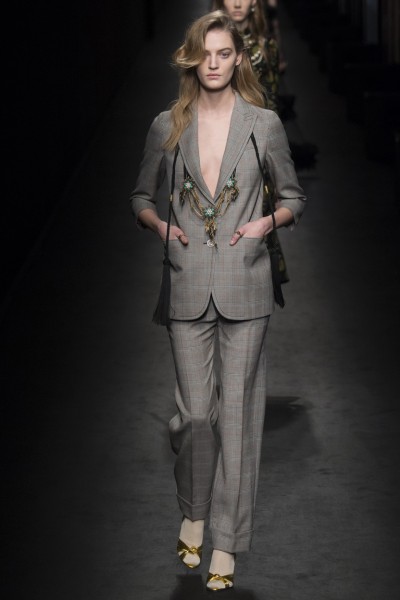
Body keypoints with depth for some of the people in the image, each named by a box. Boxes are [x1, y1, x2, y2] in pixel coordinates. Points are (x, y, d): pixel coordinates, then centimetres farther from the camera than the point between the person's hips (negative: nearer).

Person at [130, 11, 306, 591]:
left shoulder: (264, 124, 3)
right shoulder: (167, 127, 6)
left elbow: (293, 195, 12)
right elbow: (142, 195, 17)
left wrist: (268, 221, -7)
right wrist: (161, 226, -2)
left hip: (244, 287, -1)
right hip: (188, 286, 1)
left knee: (236, 412, 0)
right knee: (195, 413, 1)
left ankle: (227, 540, 9)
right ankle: (193, 510, 29)